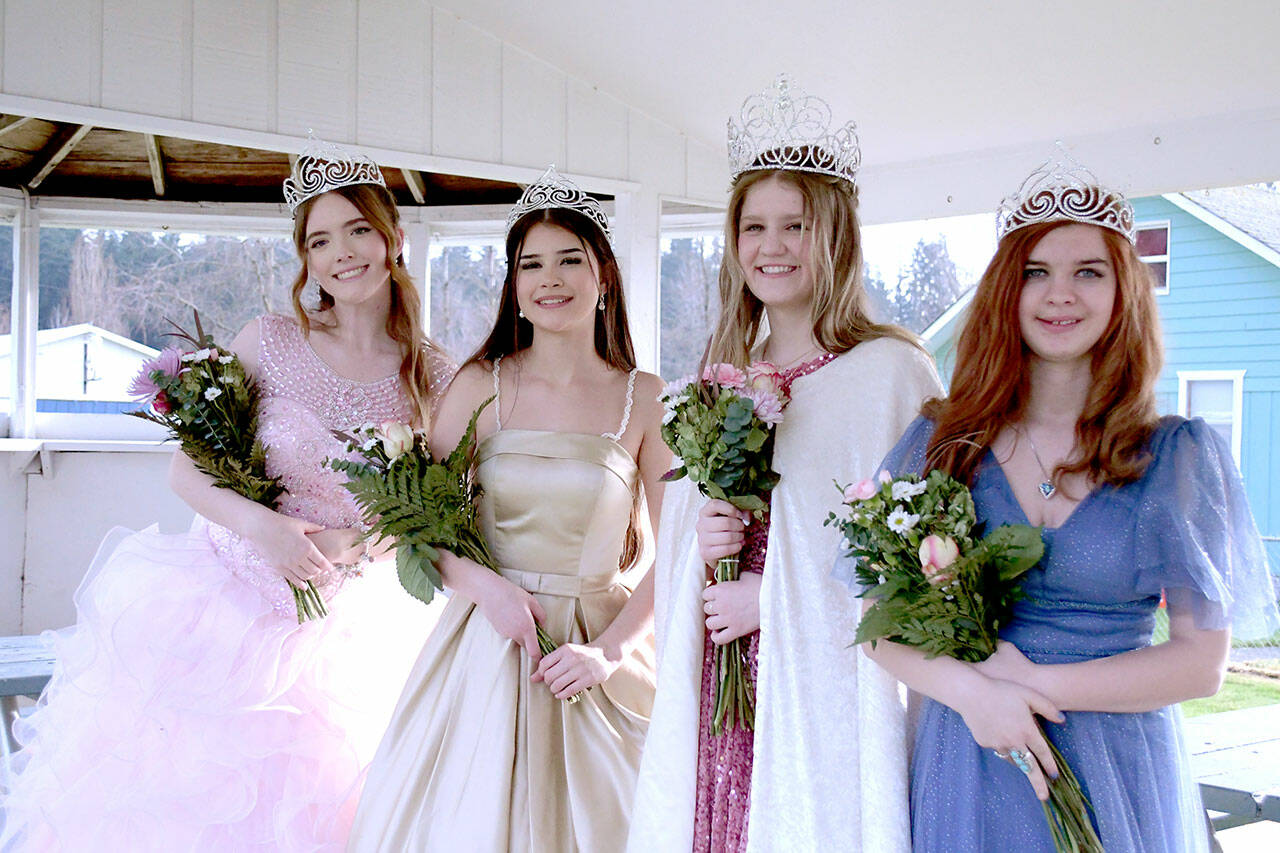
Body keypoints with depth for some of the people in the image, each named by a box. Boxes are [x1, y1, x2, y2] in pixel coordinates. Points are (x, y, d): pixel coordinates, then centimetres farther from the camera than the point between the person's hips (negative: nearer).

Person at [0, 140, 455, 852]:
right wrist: (262, 526, -21)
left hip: (338, 639, 1)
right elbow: (188, 470, -3)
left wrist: (357, 544, -14)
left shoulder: (437, 380, -4)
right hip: (223, 608, -1)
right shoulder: (270, 342, -7)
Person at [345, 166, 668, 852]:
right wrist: (485, 585, -14)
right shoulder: (480, 385, -1)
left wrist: (609, 651, -10)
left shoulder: (645, 400, -1)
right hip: (489, 637, 0)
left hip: (598, 649, 0)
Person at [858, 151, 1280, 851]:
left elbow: (1202, 660, -4)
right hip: (966, 767, 1)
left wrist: (1036, 682, -14)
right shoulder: (940, 442, 0)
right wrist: (969, 689, -17)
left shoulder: (1180, 456, -2)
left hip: (1117, 774, -1)